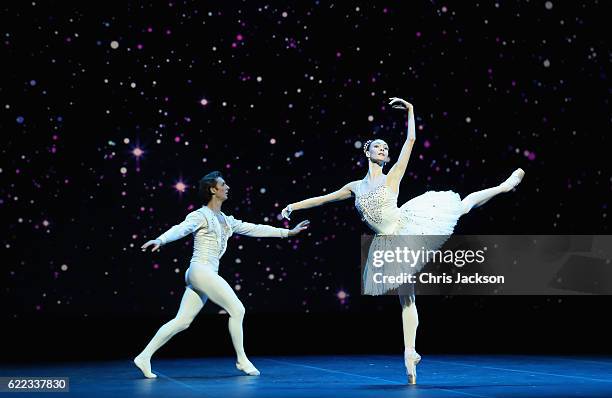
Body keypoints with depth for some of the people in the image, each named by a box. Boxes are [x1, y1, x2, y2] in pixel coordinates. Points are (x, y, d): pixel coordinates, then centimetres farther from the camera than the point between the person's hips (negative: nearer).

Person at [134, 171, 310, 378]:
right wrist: (160, 240, -40)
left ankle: (144, 357, 1)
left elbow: (254, 229, 22)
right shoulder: (201, 215, -4)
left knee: (182, 322, 2)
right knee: (237, 310, -6)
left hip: (208, 275, 8)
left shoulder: (226, 221, 20)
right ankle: (242, 360, 4)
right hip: (201, 270, -8)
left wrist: (288, 232, 22)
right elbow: (181, 229, -20)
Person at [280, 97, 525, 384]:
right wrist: (294, 206, 20)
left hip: (407, 224, -1)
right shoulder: (355, 187, 13)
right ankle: (409, 353, 3)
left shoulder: (392, 176, 4)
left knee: (462, 205, -2)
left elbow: (411, 140, -1)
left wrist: (410, 111, -5)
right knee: (406, 298, 3)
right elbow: (324, 198, 21)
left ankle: (503, 186, 20)